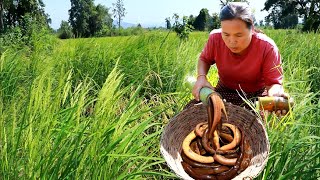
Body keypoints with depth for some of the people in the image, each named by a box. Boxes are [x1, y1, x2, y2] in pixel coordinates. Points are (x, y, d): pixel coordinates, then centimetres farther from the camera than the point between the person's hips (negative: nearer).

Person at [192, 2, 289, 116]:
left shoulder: (267, 48, -27)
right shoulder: (215, 38, -19)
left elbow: (274, 83, -24)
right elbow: (204, 59, 4)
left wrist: (274, 94, -49)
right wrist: (201, 77, -17)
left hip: (255, 95, -2)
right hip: (224, 91, 3)